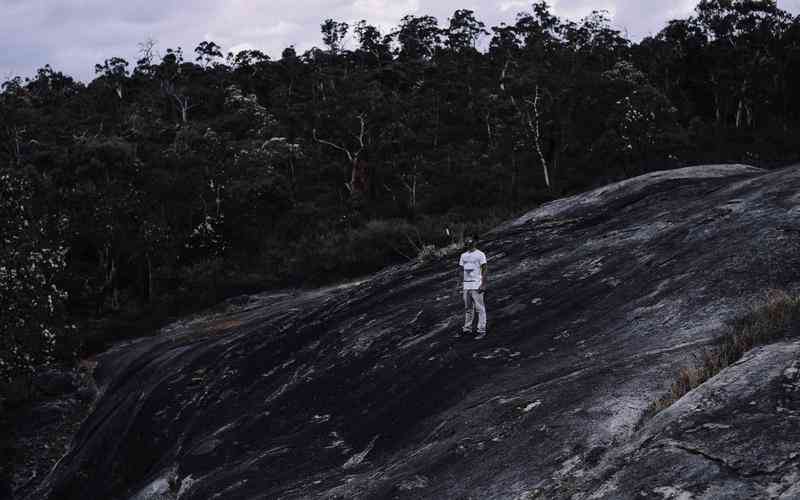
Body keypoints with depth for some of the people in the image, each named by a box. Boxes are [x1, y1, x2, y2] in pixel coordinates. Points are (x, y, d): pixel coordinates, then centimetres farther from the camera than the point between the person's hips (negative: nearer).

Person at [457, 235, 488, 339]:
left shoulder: (480, 255, -5)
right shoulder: (463, 255, 14)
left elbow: (484, 270, -8)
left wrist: (483, 285, -15)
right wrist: (460, 283, 12)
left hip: (476, 285, -7)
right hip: (466, 285, 7)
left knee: (479, 308, -5)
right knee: (467, 308, 12)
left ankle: (481, 330, -3)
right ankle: (467, 328, 19)